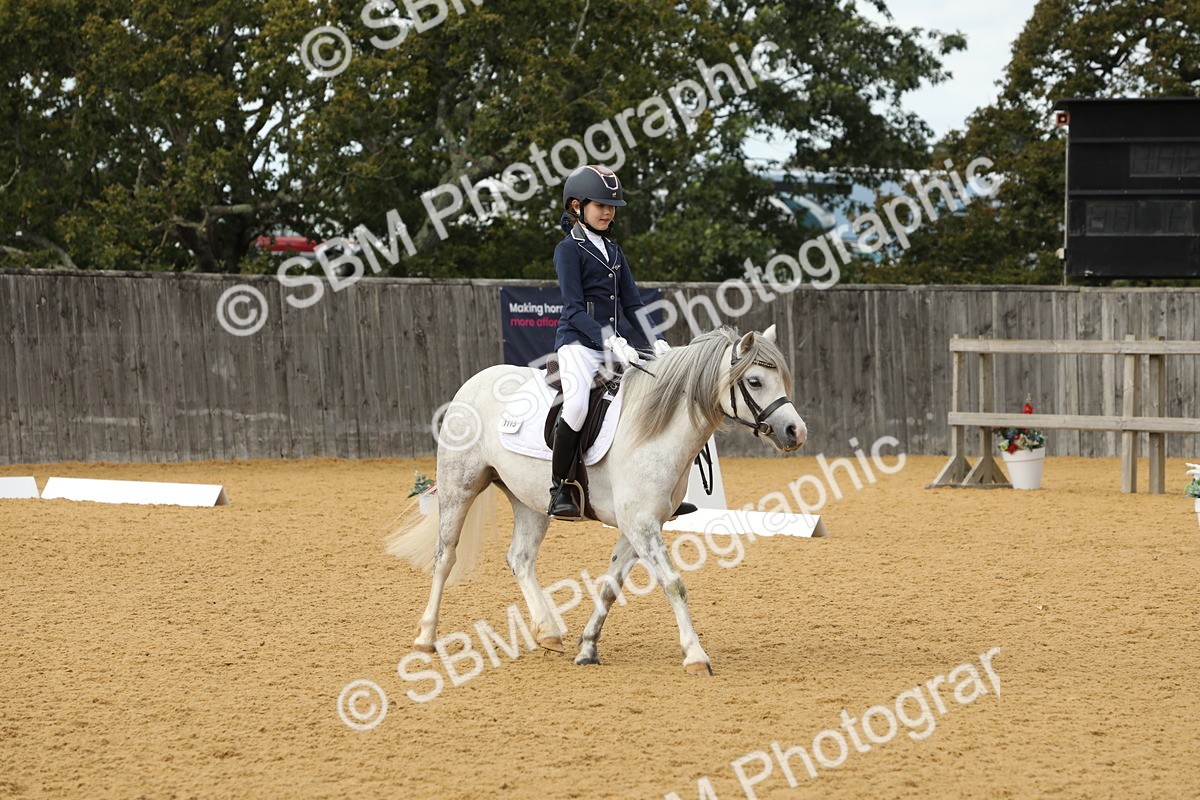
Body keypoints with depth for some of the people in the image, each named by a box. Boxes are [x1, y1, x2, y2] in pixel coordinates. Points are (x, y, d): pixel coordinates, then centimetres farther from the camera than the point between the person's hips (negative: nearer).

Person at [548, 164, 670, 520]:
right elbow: (574, 309, -13)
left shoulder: (613, 251, 18)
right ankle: (559, 488, -21)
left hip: (615, 344, 7)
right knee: (577, 403, -32)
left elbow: (632, 304, 16)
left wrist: (655, 341, 0)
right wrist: (611, 341, -24)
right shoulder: (569, 249, -4)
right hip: (578, 342, -7)